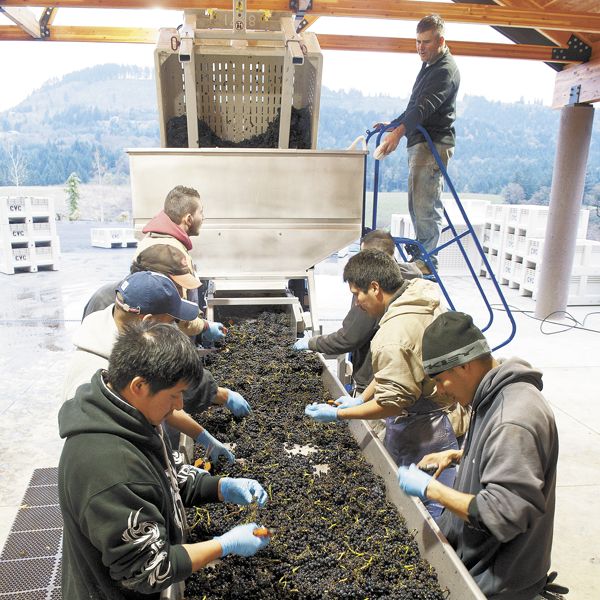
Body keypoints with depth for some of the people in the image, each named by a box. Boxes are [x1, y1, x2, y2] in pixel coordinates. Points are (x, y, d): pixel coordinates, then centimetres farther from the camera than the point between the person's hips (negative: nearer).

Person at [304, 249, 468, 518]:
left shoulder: (394, 335, -28)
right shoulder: (424, 302, 3)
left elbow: (392, 401, -22)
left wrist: (338, 415, -13)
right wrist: (362, 398, 10)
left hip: (425, 432, -10)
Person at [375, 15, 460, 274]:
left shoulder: (446, 70, -10)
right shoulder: (429, 66, 23)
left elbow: (424, 106, -27)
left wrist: (398, 131, -40)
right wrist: (393, 124, 22)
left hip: (433, 145, -11)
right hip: (420, 143, 11)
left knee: (426, 204, -13)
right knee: (418, 204, 12)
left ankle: (426, 258, -7)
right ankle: (421, 255, 20)